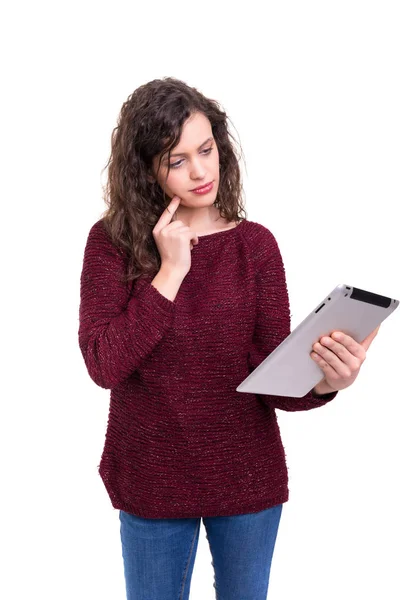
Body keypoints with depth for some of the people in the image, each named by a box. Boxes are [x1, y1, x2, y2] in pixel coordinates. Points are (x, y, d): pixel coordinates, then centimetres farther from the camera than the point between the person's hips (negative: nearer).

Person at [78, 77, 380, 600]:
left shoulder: (255, 244, -6)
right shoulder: (112, 242, -8)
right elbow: (103, 364, -18)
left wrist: (323, 382, -32)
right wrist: (170, 271, -21)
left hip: (247, 478, 1)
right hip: (152, 481, 0)